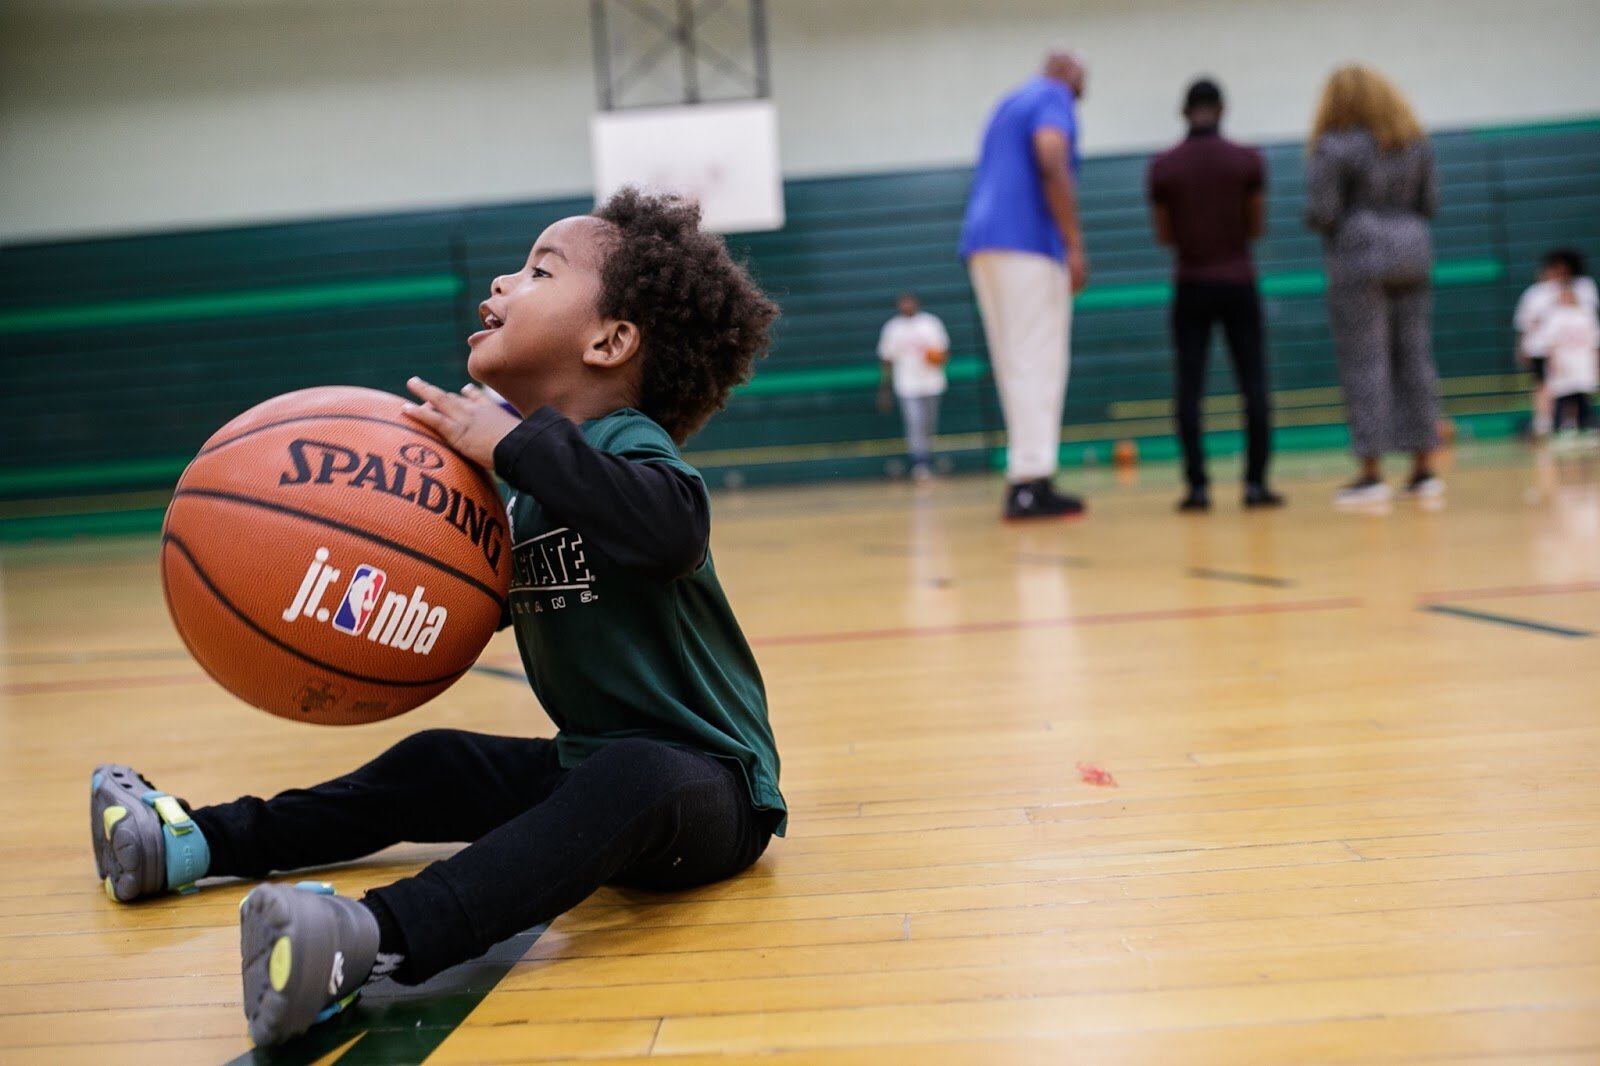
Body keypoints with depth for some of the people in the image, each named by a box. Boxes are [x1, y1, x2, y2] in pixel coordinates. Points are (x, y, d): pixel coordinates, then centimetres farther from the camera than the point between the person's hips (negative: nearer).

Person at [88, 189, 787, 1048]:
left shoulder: (628, 443, -16)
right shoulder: (524, 470, 9)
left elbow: (670, 529, -40)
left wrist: (516, 440, -32)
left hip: (710, 785, -9)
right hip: (592, 765, 9)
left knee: (631, 777, -40)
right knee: (434, 766, 19)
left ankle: (377, 937, -57)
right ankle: (201, 842, 31)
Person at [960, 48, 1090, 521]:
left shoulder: (1009, 104, 27)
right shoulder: (1054, 98, 1)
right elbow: (1052, 164, -16)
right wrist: (1075, 245, -17)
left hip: (984, 242, 8)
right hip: (1027, 242, -8)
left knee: (1017, 365, 8)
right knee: (1036, 364, -10)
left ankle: (1024, 481, 7)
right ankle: (1032, 482, -14)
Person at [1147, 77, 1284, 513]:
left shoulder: (1162, 167, -3)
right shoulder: (1248, 160, -4)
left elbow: (1164, 236, 2)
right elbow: (1257, 227, 2)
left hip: (1191, 286, 0)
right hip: (1239, 284, 0)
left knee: (1189, 388, 2)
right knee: (1253, 384, 4)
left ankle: (1197, 485, -1)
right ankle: (1256, 482, 0)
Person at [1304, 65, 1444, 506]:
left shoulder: (1334, 147, -9)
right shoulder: (1416, 143, 10)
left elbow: (1321, 214, -13)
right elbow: (1430, 203, 11)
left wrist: (1316, 220, 9)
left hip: (1358, 258, -6)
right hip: (1412, 252, 6)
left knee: (1365, 365, -3)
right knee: (1415, 359, 8)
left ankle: (1372, 473, -4)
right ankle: (1424, 468, 11)